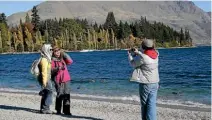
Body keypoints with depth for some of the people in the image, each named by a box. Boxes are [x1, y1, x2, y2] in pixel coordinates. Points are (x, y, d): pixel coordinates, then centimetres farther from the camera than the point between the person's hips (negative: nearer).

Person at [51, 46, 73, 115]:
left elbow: (70, 61, 3)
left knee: (67, 95, 1)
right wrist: (57, 69, -25)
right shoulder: (52, 61, 2)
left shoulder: (63, 59, 16)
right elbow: (51, 70, -7)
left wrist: (64, 54, -1)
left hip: (66, 79, 4)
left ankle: (66, 110, 6)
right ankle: (58, 110, 4)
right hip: (58, 81, -4)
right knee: (60, 95, -8)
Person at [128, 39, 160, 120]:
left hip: (145, 84, -6)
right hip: (155, 83, 6)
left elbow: (133, 64, -1)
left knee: (144, 104, 9)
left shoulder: (142, 57, -18)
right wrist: (137, 52, 18)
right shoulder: (155, 55, 3)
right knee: (152, 104, 2)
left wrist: (130, 54, 14)